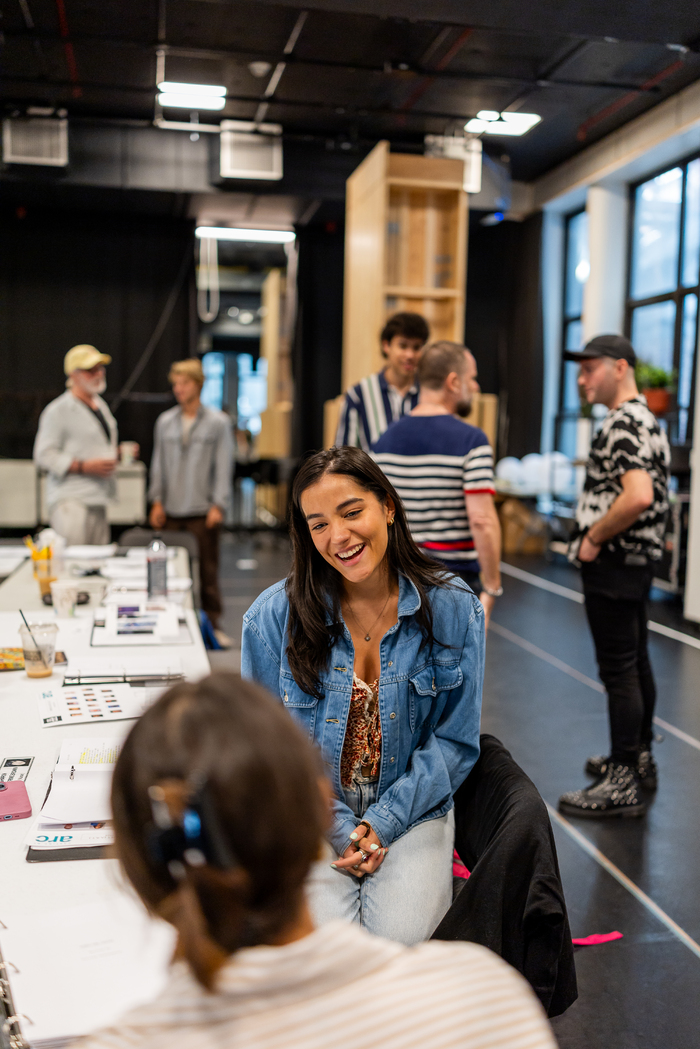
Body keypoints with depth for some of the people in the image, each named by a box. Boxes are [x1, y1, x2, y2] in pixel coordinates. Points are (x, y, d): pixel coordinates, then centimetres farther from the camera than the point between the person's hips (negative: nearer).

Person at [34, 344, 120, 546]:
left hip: (97, 500, 8)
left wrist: (118, 453, 12)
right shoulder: (58, 411, -7)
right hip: (70, 501, -8)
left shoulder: (100, 405, 19)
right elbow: (44, 456, -12)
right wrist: (85, 467, -18)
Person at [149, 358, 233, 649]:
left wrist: (218, 505, -8)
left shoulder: (217, 423, 2)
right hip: (171, 511, 3)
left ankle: (212, 623, 9)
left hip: (202, 511, -3)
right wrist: (157, 500, 7)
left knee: (207, 570, 0)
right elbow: (158, 463, 15)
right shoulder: (165, 422, 11)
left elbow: (223, 466, -1)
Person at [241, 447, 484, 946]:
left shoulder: (454, 609, -5)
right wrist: (339, 830, -8)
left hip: (413, 811, 1)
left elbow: (455, 740, 0)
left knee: (396, 938, -20)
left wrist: (383, 822, -10)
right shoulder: (273, 616, -7)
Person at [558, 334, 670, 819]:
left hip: (614, 562, -11)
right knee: (636, 662, 18)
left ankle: (623, 784, 1)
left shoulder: (623, 424, -18)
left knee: (619, 670, -5)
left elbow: (638, 496, -31)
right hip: (639, 559, 11)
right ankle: (639, 756, 30)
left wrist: (594, 537, -18)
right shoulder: (646, 420, 15)